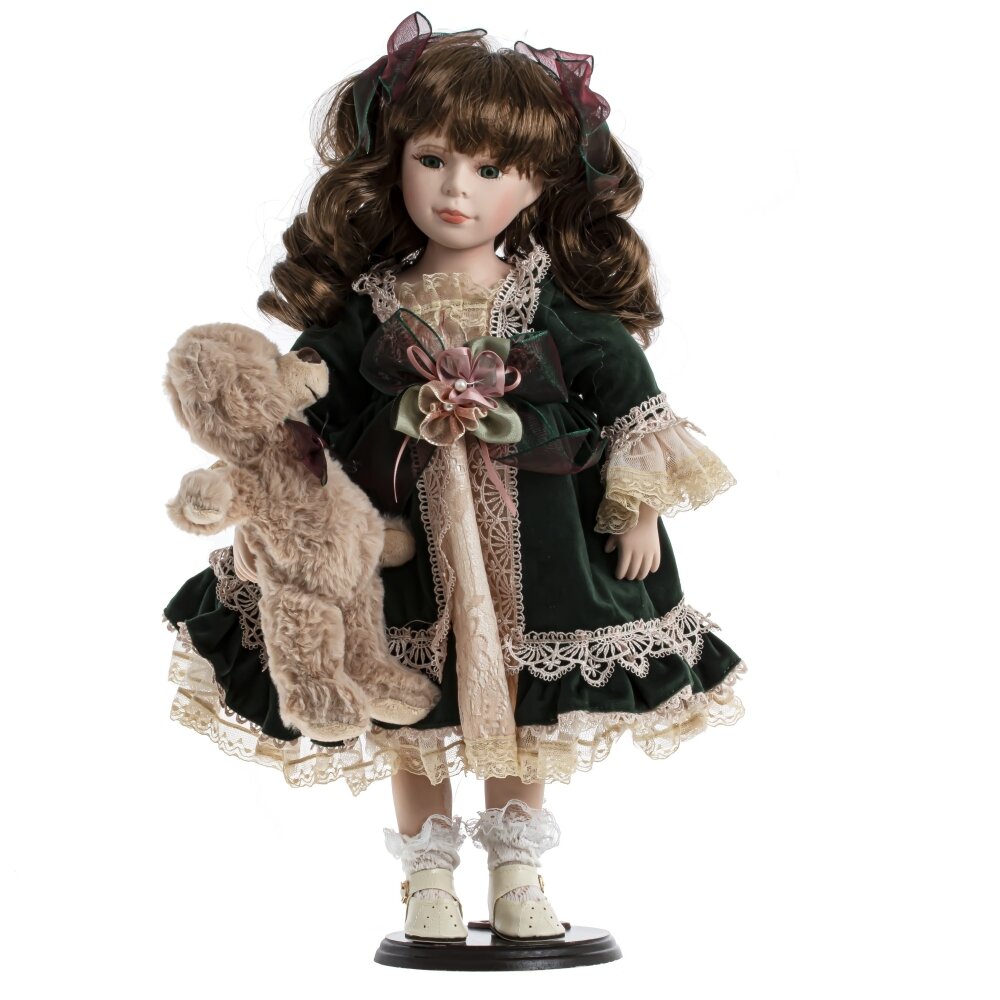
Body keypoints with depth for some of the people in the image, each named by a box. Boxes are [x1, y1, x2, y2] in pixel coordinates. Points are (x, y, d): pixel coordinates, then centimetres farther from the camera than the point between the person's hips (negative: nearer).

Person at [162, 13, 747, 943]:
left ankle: (516, 869, 29)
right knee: (411, 716, 9)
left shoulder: (562, 307, -6)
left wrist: (640, 507, -3)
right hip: (404, 542, 0)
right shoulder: (363, 307, -5)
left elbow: (630, 397, -1)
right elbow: (303, 416, 1)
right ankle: (428, 877, 27)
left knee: (524, 708, 11)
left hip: (532, 544, 0)